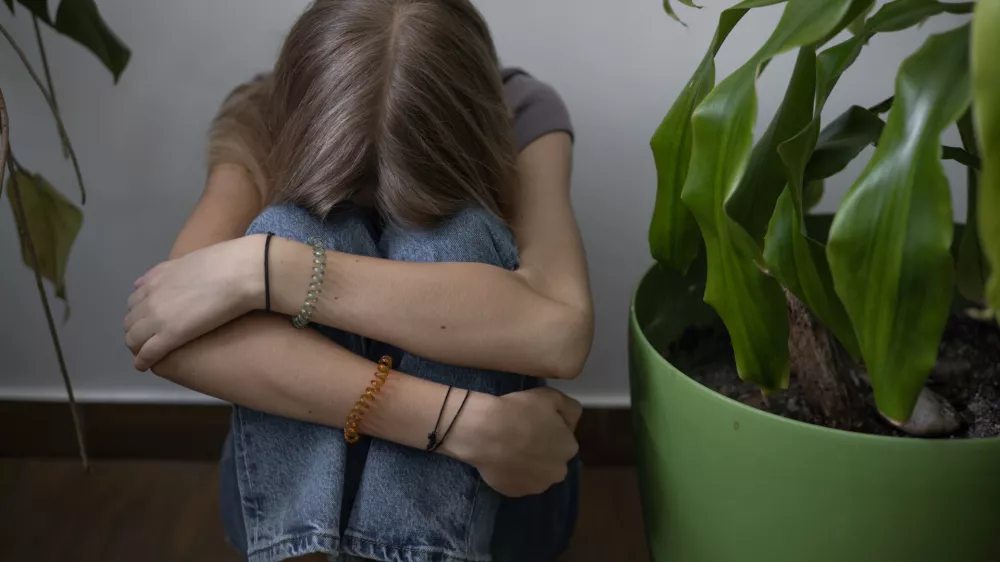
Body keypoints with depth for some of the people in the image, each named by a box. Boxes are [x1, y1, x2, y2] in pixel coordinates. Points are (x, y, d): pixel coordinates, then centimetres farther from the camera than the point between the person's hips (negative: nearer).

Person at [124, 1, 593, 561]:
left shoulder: (521, 115, -14)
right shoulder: (261, 119, -13)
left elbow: (559, 329, -35)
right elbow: (184, 335, -33)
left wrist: (266, 269, -38)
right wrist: (463, 421, -42)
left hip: (492, 490, 0)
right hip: (293, 488, 1)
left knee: (449, 236, -29)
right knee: (292, 229, -27)